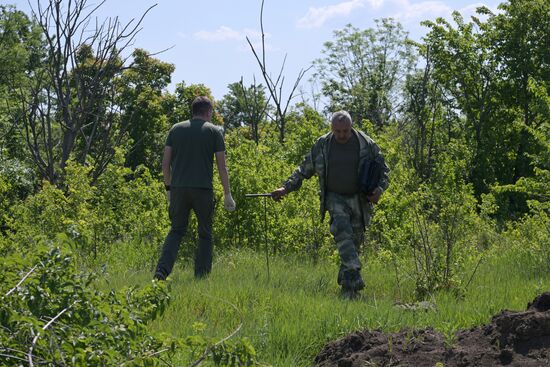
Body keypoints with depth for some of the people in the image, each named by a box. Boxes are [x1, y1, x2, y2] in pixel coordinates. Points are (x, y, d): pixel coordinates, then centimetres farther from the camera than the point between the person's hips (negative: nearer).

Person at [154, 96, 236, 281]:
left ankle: (162, 270, -10)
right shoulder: (214, 131, 4)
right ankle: (201, 275, 7)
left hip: (178, 188, 2)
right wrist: (227, 194, 6)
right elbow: (222, 166, 0)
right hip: (203, 189, -2)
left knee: (176, 230, 9)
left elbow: (165, 162, 7)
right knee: (205, 234, 11)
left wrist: (168, 188, 17)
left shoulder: (176, 129, 11)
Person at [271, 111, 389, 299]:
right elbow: (304, 169, 8)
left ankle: (346, 285, 18)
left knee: (354, 241, 5)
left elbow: (382, 168, 6)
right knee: (342, 232, -24)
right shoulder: (322, 145, -1)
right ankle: (354, 277, -33)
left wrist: (380, 188, -12)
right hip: (335, 198, -1)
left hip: (359, 199, 1)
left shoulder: (366, 144, -3)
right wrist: (286, 188, 2)